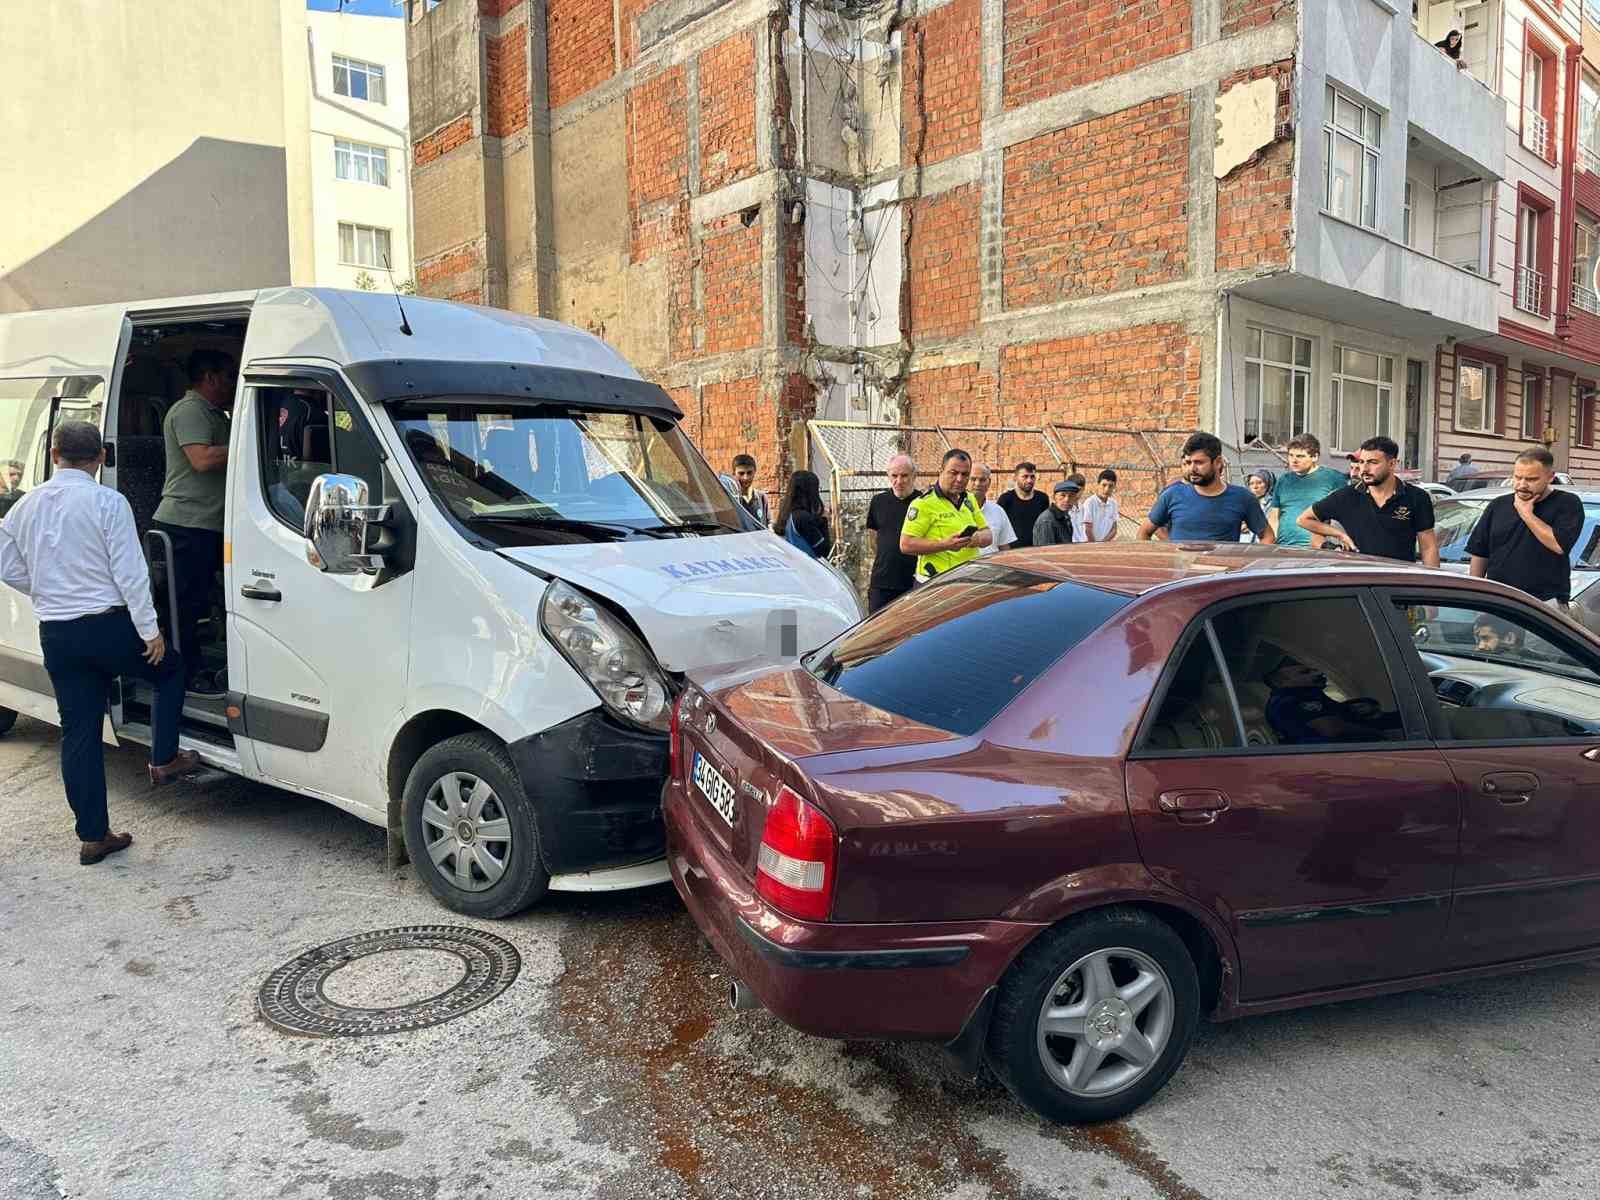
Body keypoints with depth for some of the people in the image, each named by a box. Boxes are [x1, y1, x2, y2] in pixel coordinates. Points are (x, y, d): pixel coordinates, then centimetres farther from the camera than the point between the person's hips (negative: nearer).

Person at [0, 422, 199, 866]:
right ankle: (164, 759, 17)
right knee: (170, 671, 23)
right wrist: (150, 630, -10)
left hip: (55, 634, 6)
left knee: (77, 732, 9)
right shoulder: (107, 502, -12)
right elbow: (129, 572, -14)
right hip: (107, 626, -5)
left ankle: (93, 835, 14)